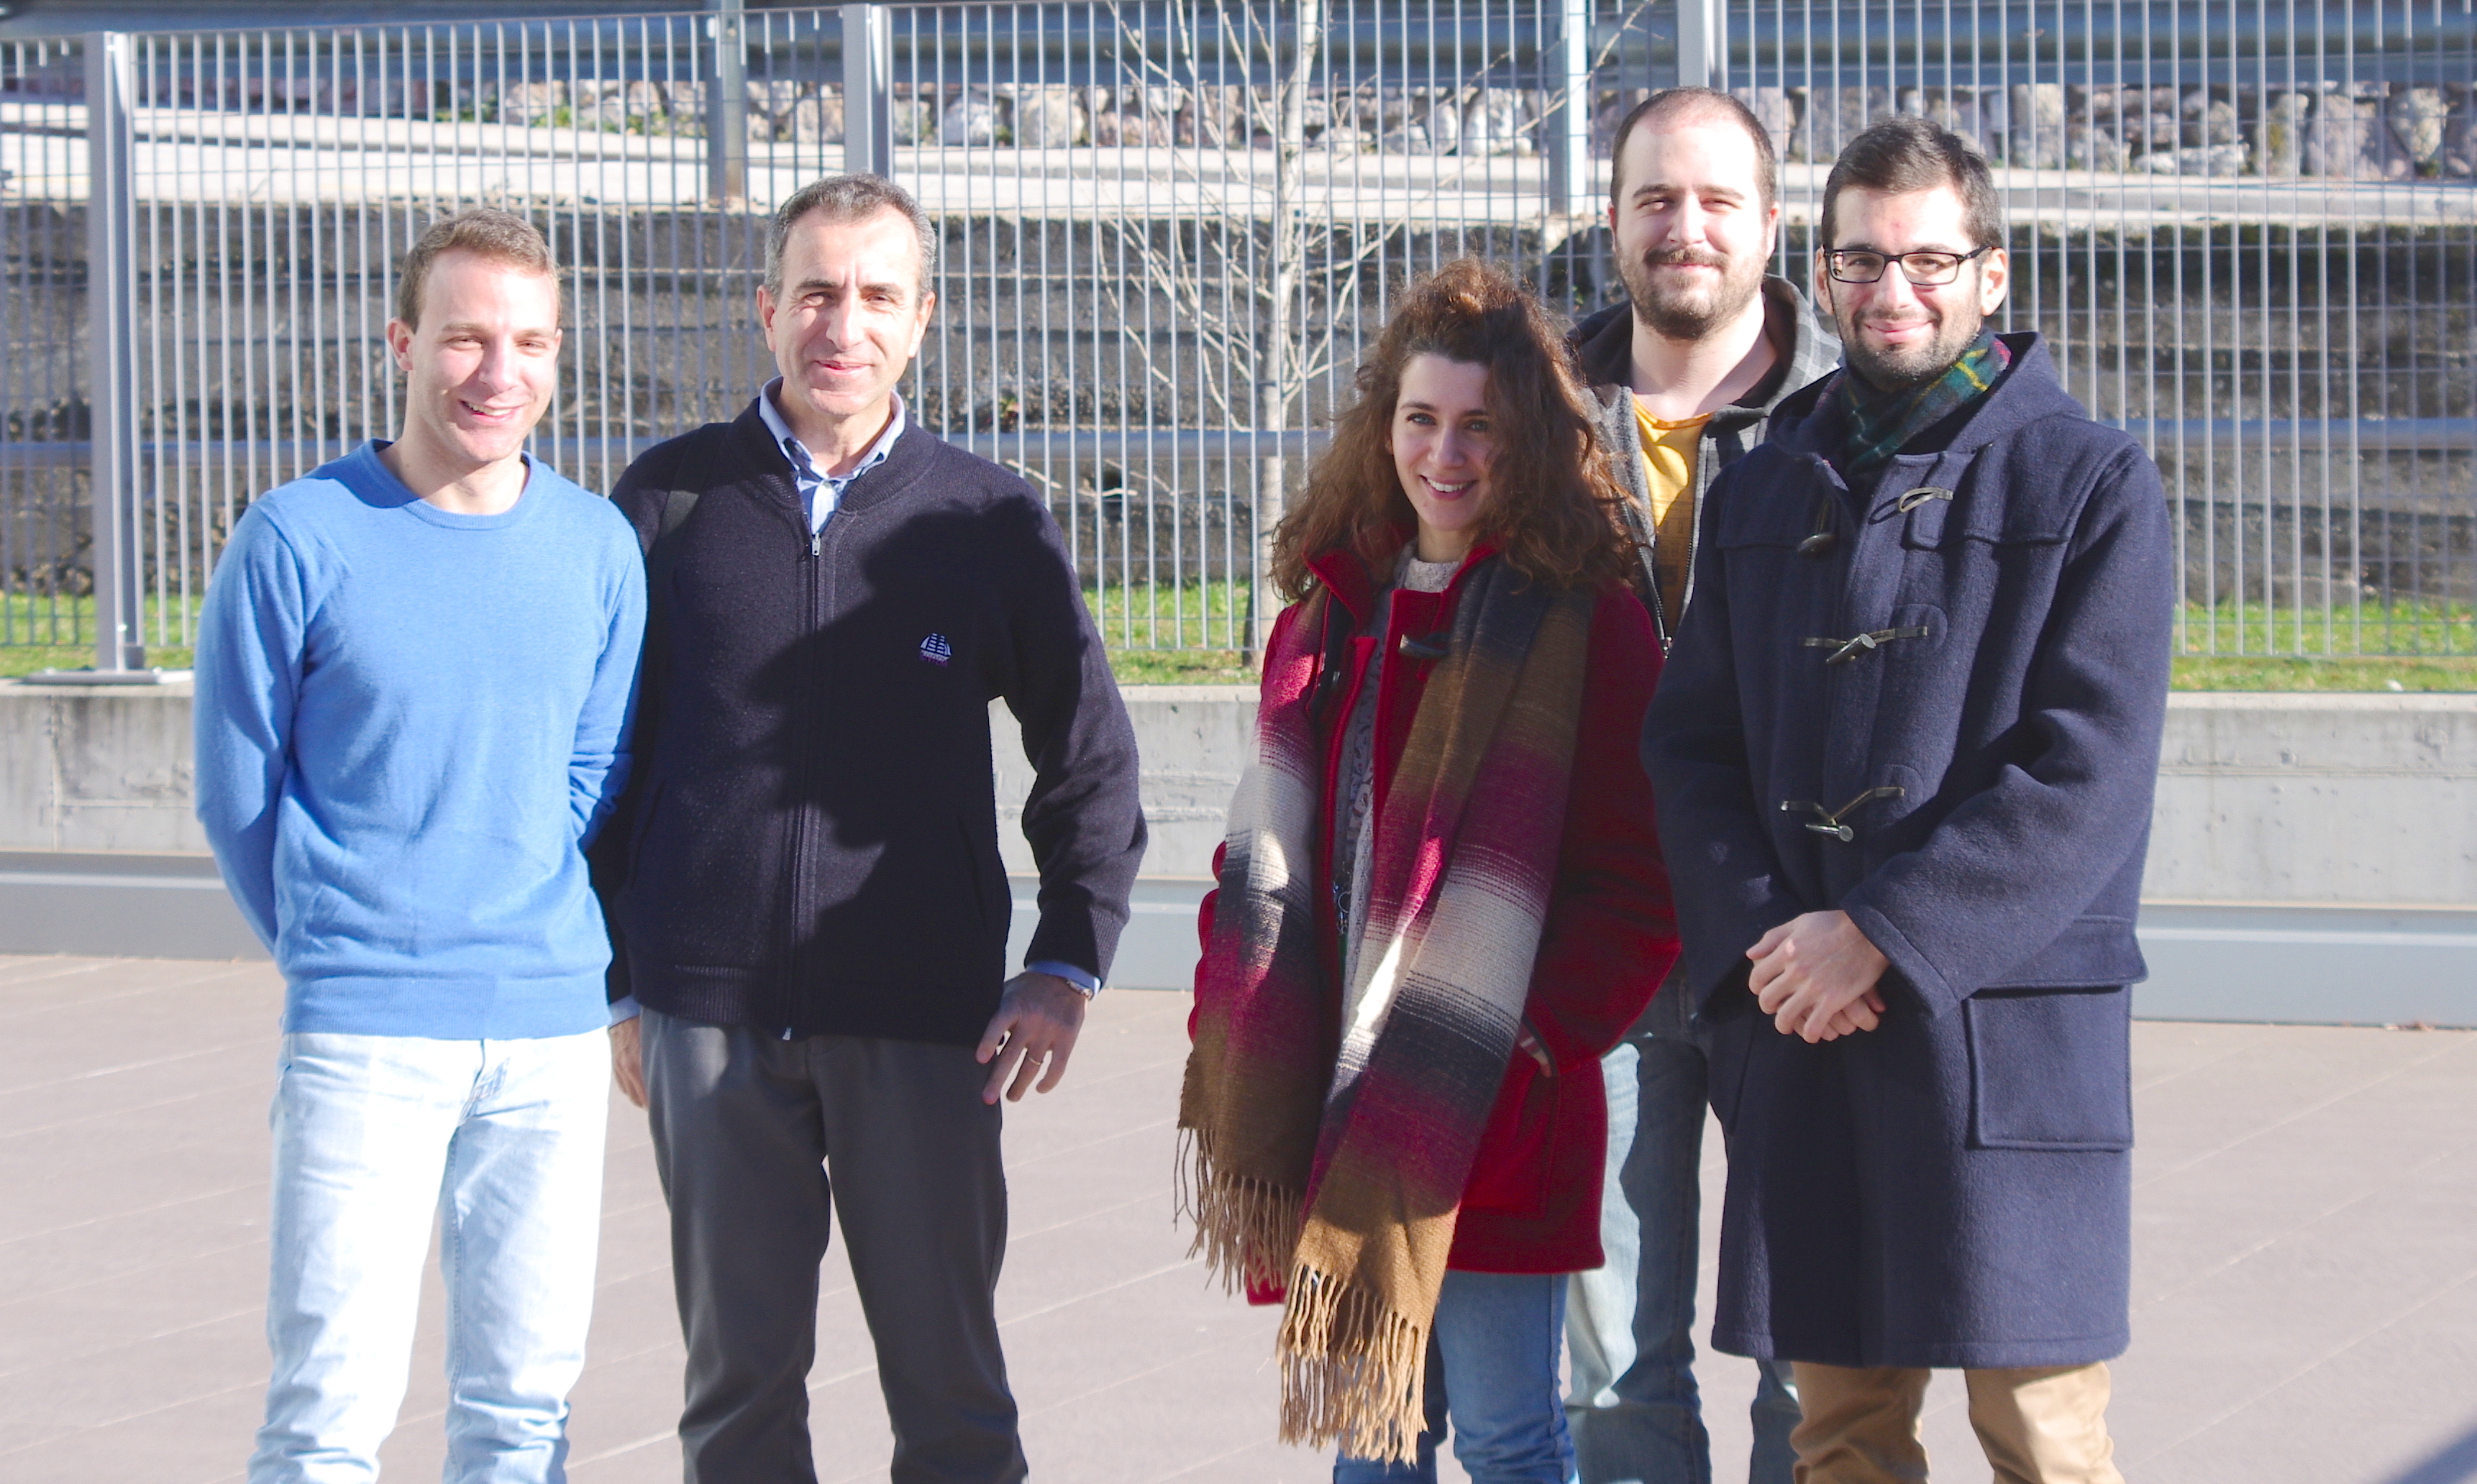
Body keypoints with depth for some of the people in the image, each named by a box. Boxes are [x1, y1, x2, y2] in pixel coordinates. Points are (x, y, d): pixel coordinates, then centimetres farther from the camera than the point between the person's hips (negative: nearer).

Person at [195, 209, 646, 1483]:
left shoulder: (600, 551, 5)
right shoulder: (296, 542, -5)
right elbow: (237, 798, 2)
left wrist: (551, 956, 8)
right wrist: (342, 958, 7)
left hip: (552, 1032, 4)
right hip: (363, 1033, -3)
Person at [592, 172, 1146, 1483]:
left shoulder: (993, 522, 6)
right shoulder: (670, 501, 6)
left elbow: (1091, 759, 14)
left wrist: (1067, 964, 2)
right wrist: (617, 984, 7)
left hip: (924, 1016, 0)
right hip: (709, 1013, 0)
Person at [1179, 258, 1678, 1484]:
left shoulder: (1585, 622, -5)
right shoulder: (1329, 612, 14)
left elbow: (1638, 880, -8)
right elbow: (1270, 841, 17)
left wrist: (1545, 1032, -16)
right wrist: (1232, 1016, 6)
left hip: (1496, 1109, -6)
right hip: (1339, 1098, 6)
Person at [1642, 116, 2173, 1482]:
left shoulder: (2091, 482, 0)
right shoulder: (1763, 492, 15)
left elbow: (2085, 771, -10)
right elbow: (1688, 742, 10)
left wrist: (1879, 935, -15)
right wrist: (1758, 934, -7)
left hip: (2009, 1028, -4)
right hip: (1798, 1027, 4)